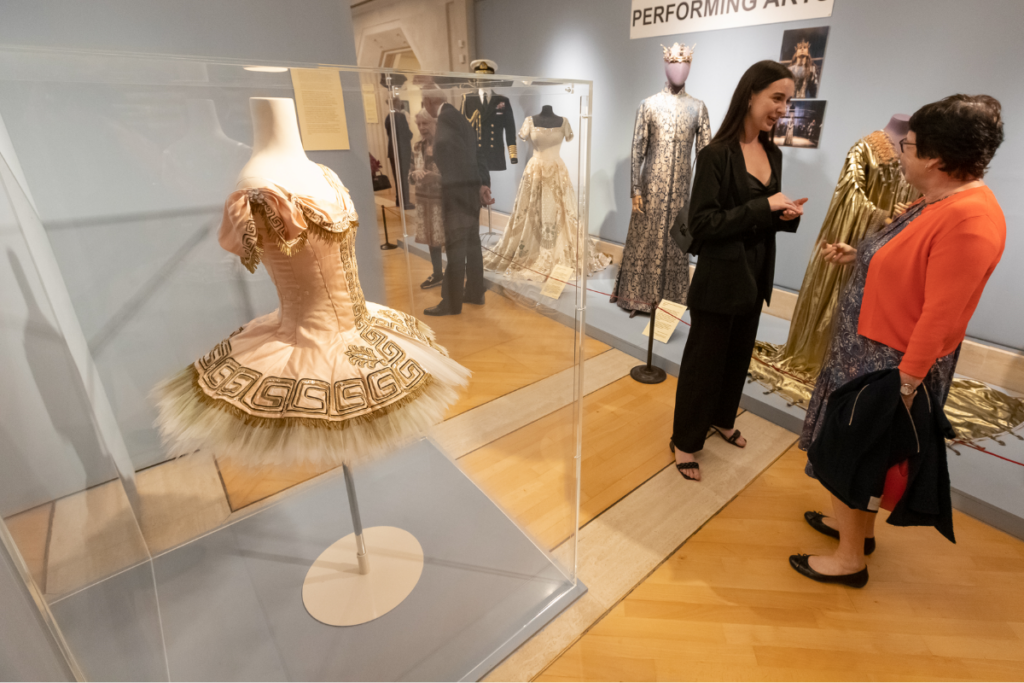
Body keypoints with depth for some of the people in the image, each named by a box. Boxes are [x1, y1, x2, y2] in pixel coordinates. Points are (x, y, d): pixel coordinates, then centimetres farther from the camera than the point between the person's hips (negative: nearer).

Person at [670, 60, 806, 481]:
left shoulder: (773, 155, 9)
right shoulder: (717, 154, -14)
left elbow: (765, 220, 16)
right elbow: (702, 223, -20)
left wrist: (786, 215, -5)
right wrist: (763, 206, -21)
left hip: (755, 276, 8)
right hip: (720, 277, -7)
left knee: (739, 354, 20)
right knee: (704, 360, 4)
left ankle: (722, 419, 42)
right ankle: (685, 441, 22)